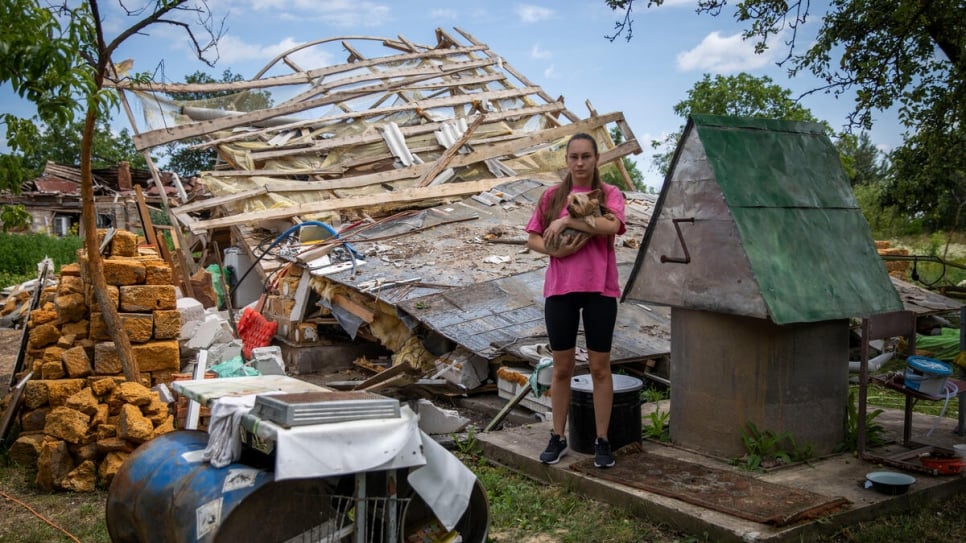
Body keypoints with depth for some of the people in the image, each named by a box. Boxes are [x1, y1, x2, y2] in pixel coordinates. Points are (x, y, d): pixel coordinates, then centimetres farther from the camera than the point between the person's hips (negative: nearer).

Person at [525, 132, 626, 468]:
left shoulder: (610, 194, 1)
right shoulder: (552, 196, 6)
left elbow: (612, 226, -20)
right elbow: (532, 239, 7)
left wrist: (567, 220, -19)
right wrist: (554, 249, -13)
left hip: (599, 289, -2)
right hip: (560, 289, 2)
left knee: (600, 367, 5)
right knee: (562, 367, 9)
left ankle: (602, 441, 15)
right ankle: (558, 438, 21)